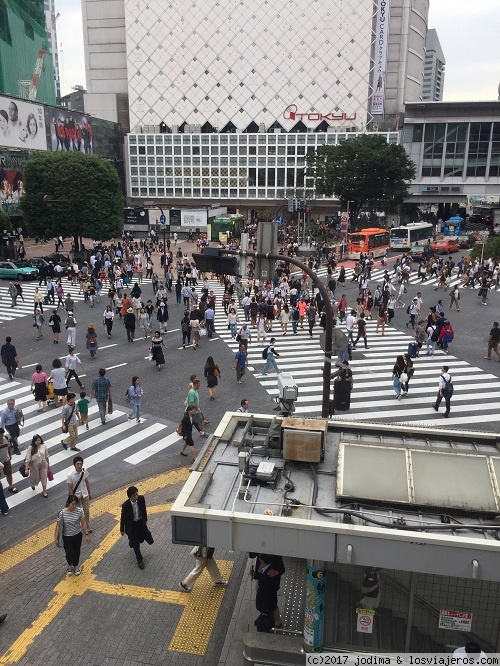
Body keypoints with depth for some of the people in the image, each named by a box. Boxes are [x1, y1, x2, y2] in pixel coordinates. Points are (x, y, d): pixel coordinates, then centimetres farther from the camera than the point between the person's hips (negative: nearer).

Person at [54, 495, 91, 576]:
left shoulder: (79, 511, -18)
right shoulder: (62, 513, -23)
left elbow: (83, 523, -7)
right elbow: (58, 526, -11)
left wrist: (87, 534, -3)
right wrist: (56, 538, -6)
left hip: (77, 535, 2)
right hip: (67, 537, -2)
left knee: (77, 552, 19)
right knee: (69, 553, 10)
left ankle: (76, 566, 48)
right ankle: (70, 566, 44)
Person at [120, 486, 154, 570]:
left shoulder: (141, 498, -18)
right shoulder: (125, 505, -27)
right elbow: (123, 518, -11)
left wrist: (145, 520, 13)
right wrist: (122, 530, 0)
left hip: (141, 523, 4)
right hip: (131, 525, -3)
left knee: (150, 541, 6)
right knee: (136, 544, 7)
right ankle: (140, 560, 35)